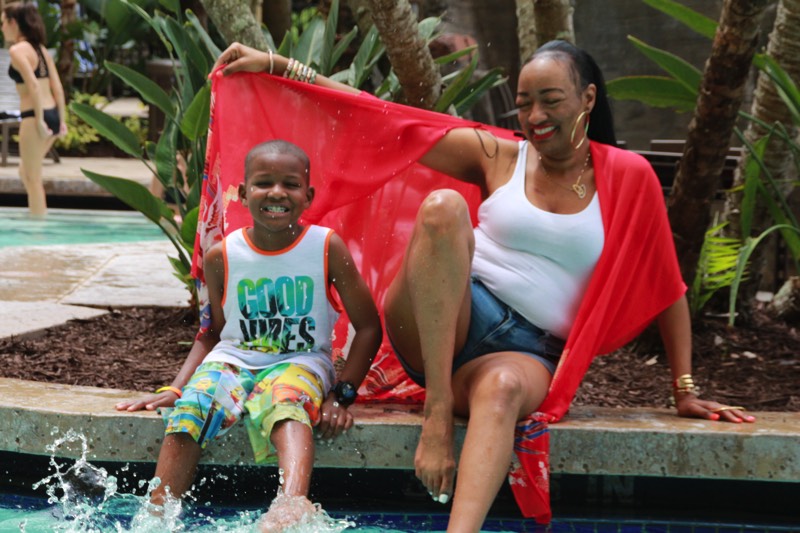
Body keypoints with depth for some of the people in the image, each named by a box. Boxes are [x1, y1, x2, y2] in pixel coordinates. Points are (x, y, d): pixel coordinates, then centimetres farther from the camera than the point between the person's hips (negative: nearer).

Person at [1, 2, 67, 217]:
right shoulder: (40, 48, 15)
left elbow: (33, 85, -20)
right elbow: (57, 87, 12)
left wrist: (39, 120, -18)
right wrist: (61, 119, 13)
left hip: (34, 117, -8)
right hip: (52, 115, 8)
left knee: (33, 179, 2)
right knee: (26, 172, 22)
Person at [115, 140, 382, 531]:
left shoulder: (327, 248, -3)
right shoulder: (222, 257, 3)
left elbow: (368, 327, 1)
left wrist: (342, 394, -9)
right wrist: (174, 388, 2)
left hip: (299, 362, -3)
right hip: (232, 361, 3)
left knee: (286, 402, -38)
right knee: (189, 408, -28)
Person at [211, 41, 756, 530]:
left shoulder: (628, 177, 7)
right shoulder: (498, 156, 8)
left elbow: (666, 287, 12)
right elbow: (380, 124, 7)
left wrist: (686, 389, 11)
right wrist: (277, 65, 3)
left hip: (528, 353, -1)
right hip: (444, 322, 1)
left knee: (503, 388, -40)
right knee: (444, 206, -28)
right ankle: (438, 407, -28)